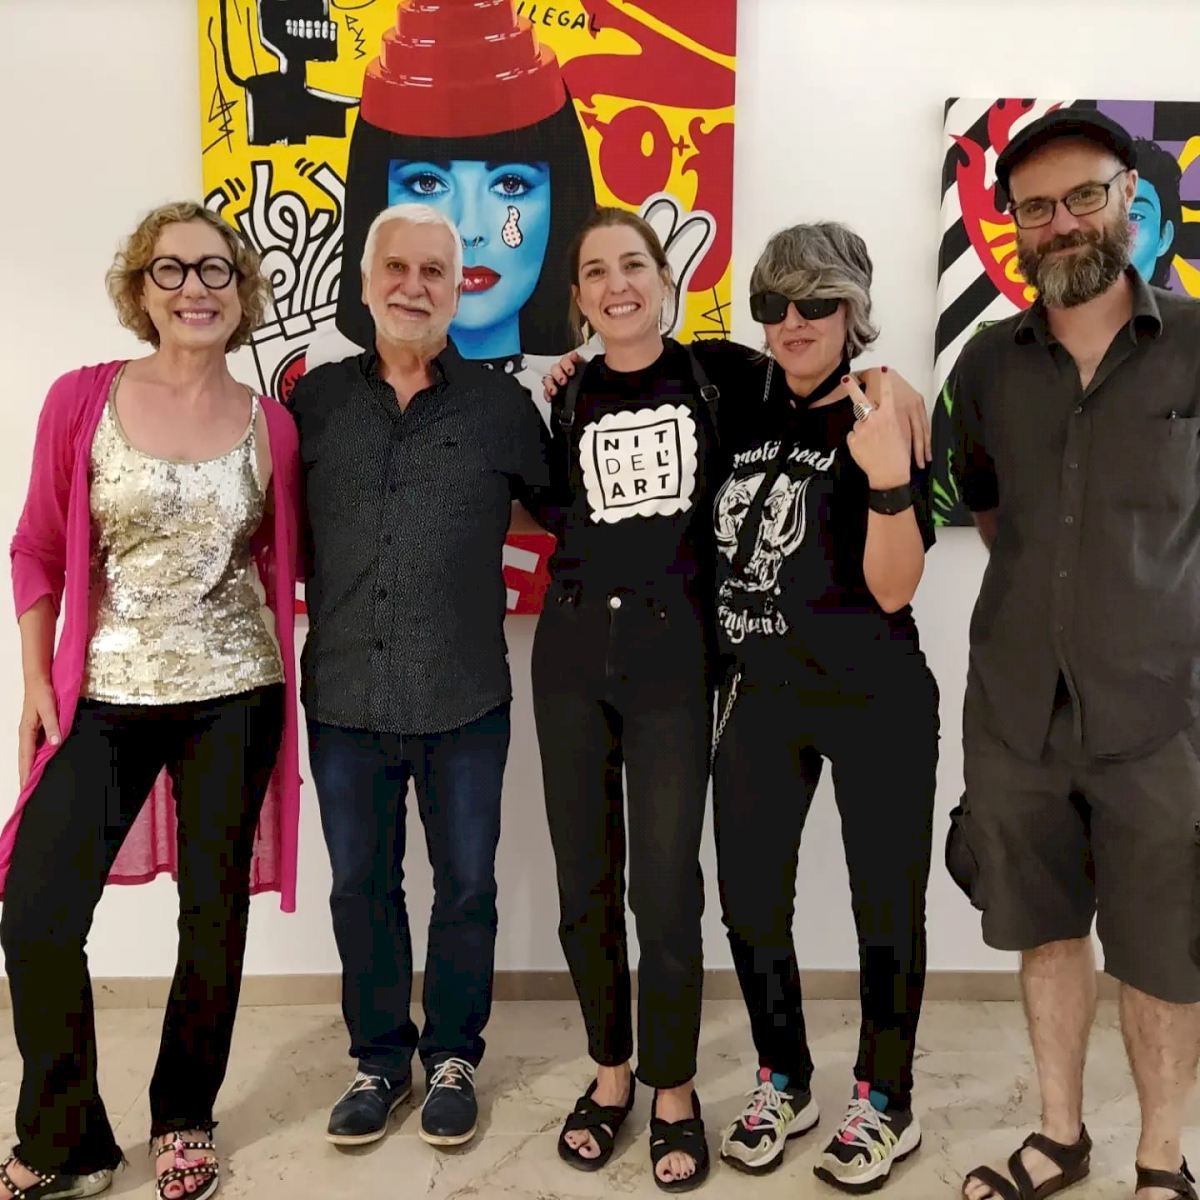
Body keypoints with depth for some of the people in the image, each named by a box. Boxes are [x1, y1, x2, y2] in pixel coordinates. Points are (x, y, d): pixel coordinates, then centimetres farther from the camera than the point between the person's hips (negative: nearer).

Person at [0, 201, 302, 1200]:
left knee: (214, 913, 10)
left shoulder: (271, 425, 0)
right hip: (105, 697, 0)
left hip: (233, 698, 1)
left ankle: (185, 1119, 32)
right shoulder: (82, 400, -3)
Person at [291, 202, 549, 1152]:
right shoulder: (314, 399, 5)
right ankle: (379, 1058, 33)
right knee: (361, 887, 13)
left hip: (464, 703, -1)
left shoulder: (501, 403, 1)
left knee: (466, 885, 11)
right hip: (344, 699, 2)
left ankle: (452, 1056, 32)